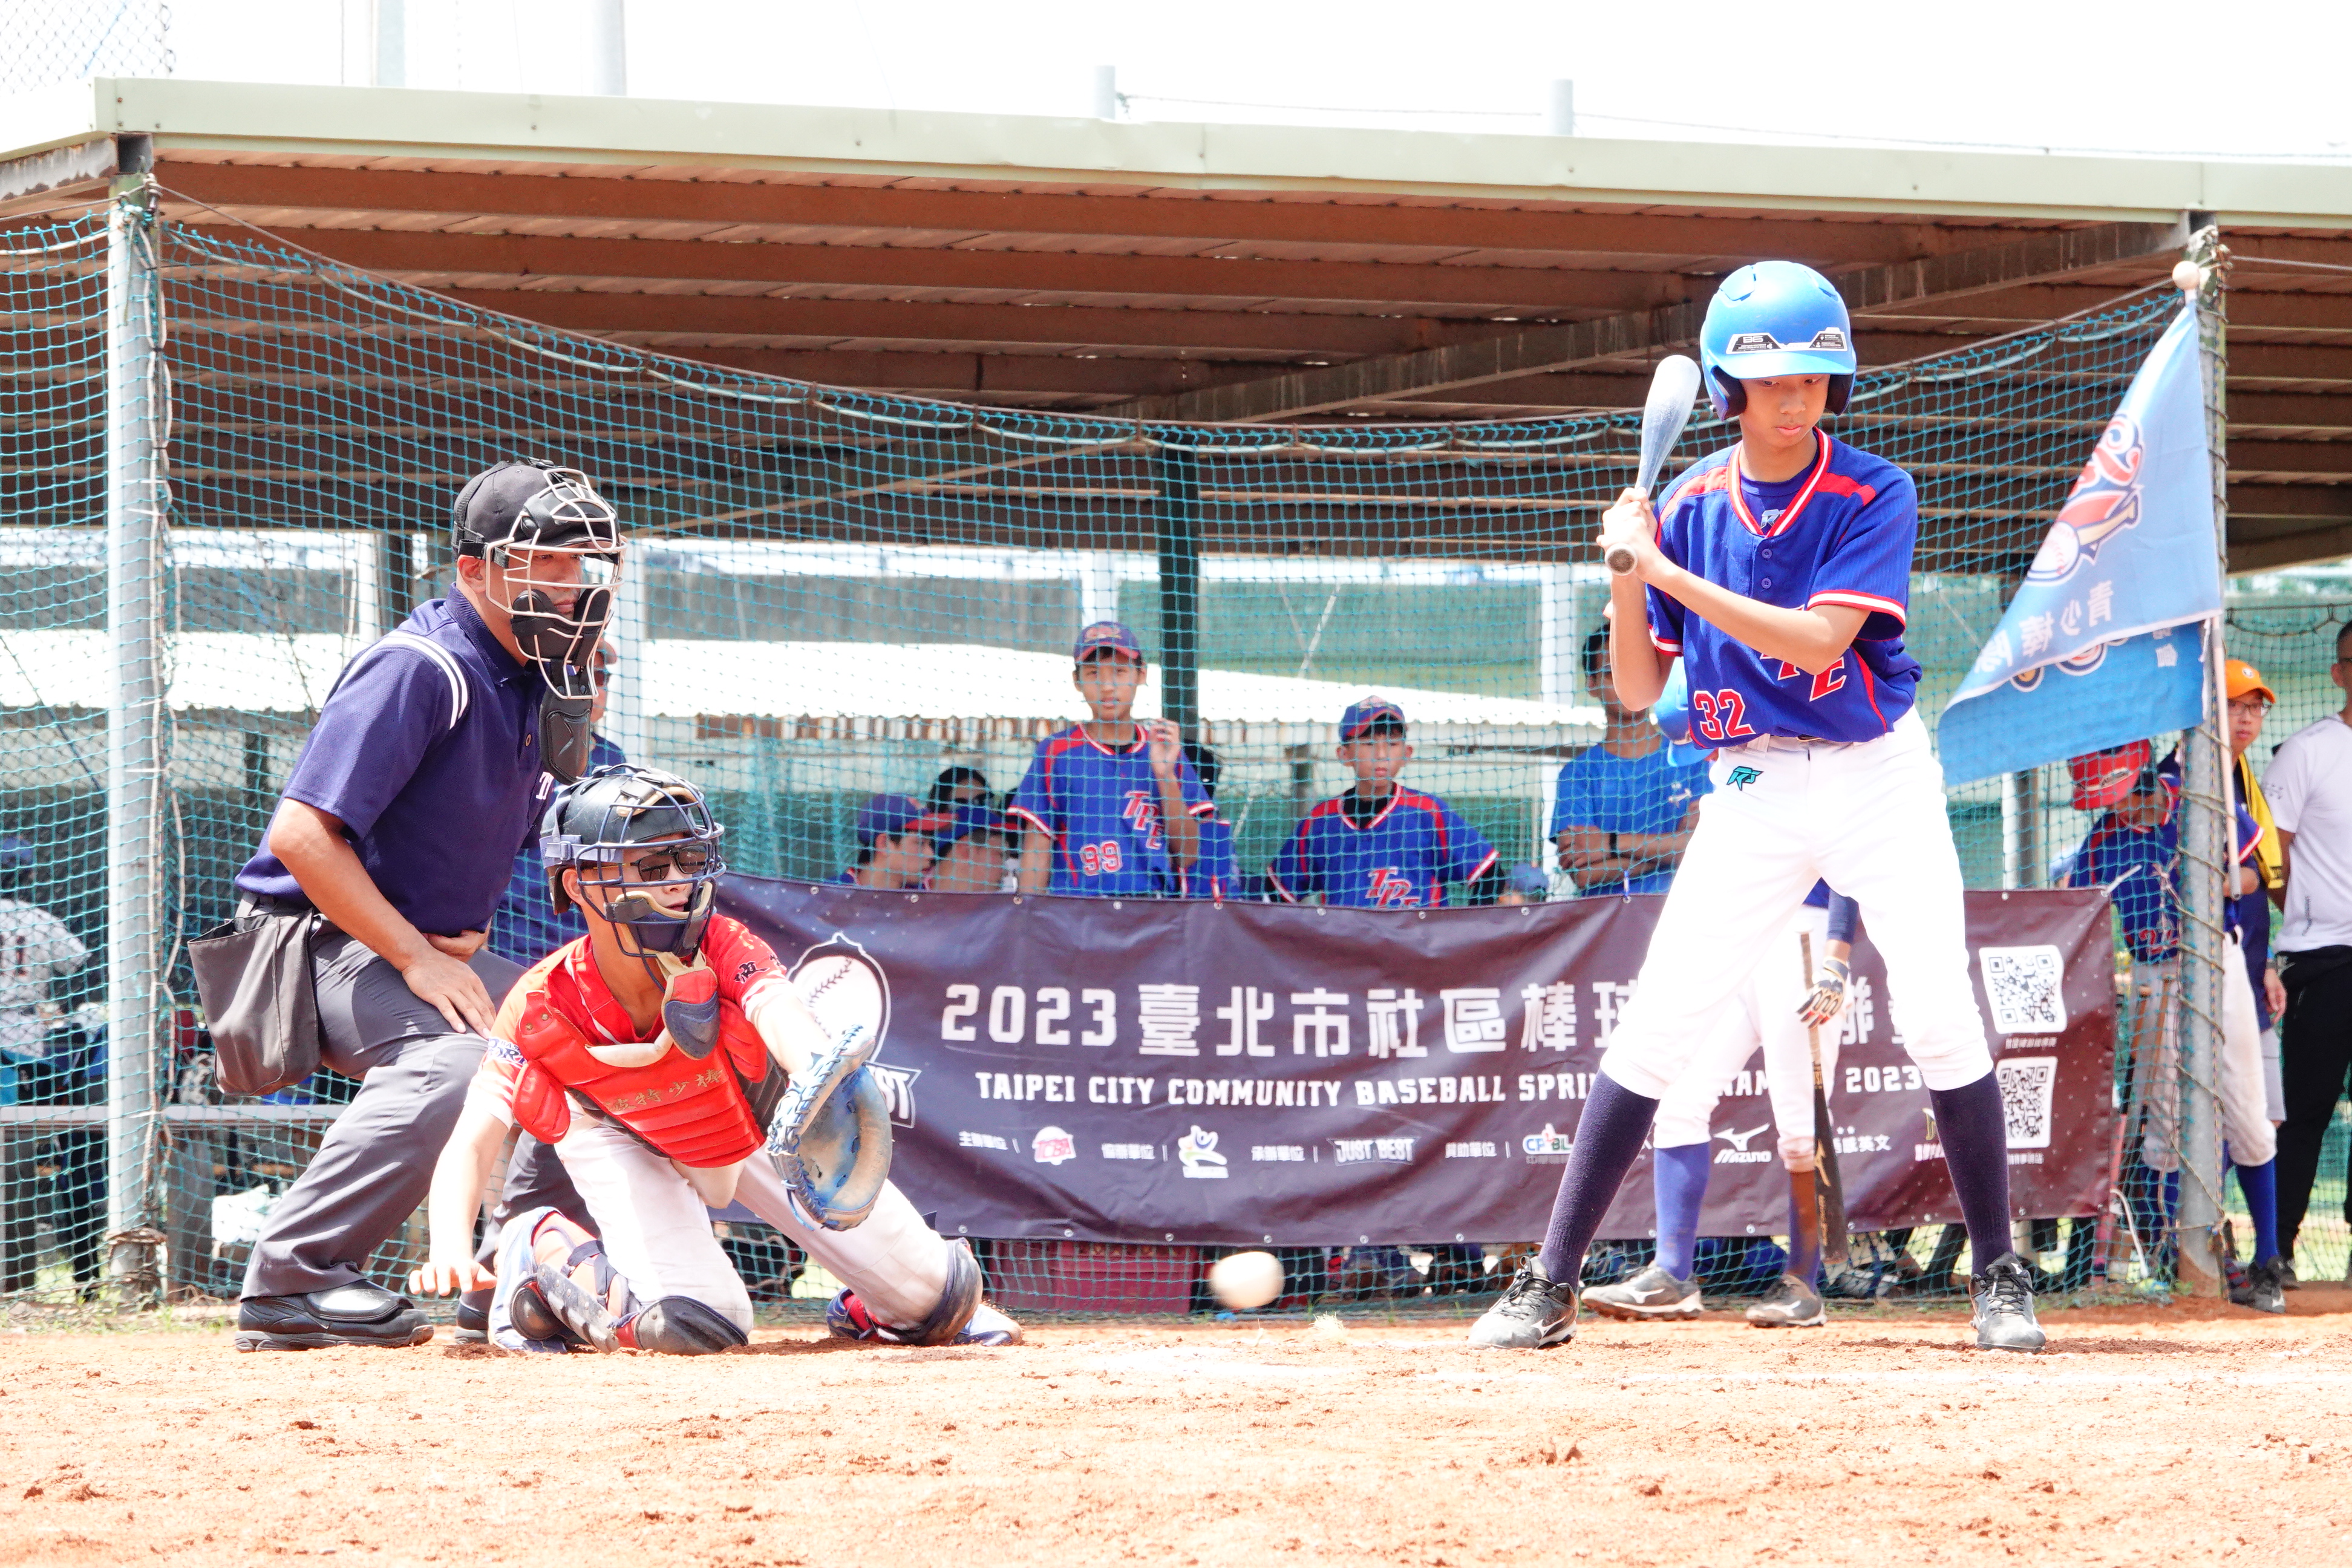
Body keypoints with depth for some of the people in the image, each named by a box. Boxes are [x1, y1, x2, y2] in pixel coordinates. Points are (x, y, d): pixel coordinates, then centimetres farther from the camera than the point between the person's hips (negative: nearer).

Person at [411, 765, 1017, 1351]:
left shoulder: (725, 950, -34)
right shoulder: (541, 1007, -32)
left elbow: (780, 1010, -56)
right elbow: (470, 1143, -37)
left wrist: (814, 1072, -81)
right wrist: (451, 1251, -57)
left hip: (757, 1123, 2)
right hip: (624, 1139, -2)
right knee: (692, 1323, -26)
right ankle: (547, 1249, 0)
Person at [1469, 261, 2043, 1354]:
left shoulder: (1875, 496, -9)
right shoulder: (1688, 506, 2)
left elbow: (1818, 643, -23)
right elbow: (1637, 689, 3)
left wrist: (1667, 572, -25)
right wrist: (1628, 576, -14)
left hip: (1876, 773, -2)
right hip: (1752, 789, 2)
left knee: (1941, 1019, -11)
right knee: (1653, 1026, -5)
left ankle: (1998, 1276, 4)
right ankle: (1549, 1285, -1)